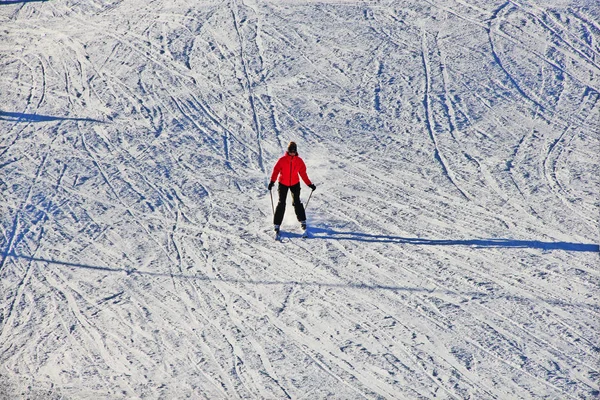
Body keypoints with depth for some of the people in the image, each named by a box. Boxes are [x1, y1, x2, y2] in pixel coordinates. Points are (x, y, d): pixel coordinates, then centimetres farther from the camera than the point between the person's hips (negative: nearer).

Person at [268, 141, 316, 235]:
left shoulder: (299, 161, -4)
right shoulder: (282, 160, -11)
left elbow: (303, 173, 1)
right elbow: (276, 170, -12)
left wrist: (309, 184, -3)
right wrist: (272, 182, -23)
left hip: (295, 183, 2)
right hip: (283, 183, -1)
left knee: (297, 202, -2)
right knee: (281, 203, -4)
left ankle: (302, 221, 13)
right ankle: (277, 224, 0)